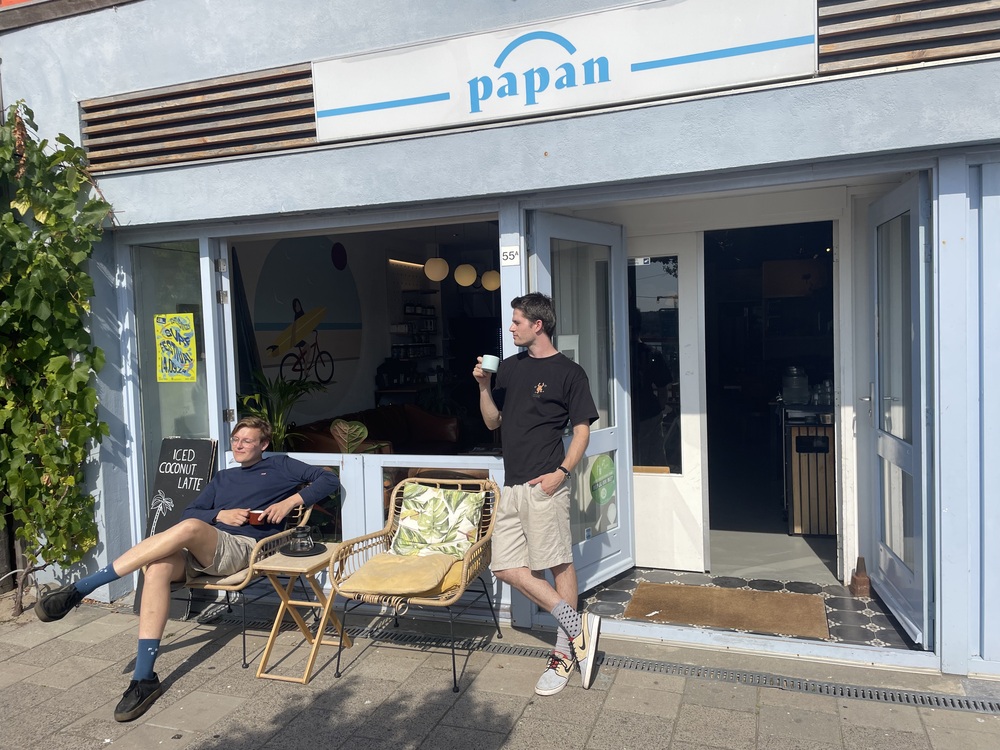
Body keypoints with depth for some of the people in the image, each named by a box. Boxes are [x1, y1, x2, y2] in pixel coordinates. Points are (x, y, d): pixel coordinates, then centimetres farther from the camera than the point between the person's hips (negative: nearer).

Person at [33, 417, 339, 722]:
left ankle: (79, 589, -28)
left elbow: (330, 479, 8)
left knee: (190, 527, -34)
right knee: (158, 567, -29)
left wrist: (290, 501, -5)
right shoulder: (223, 478, 31)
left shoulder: (279, 466, 17)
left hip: (243, 548, -5)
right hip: (200, 554, 5)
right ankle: (144, 679, -29)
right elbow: (189, 513, 19)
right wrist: (220, 515, -2)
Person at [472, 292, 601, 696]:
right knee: (507, 567, 5)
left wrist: (562, 472, -16)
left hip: (543, 484, -7)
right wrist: (484, 386, 1)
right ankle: (578, 624, 12)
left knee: (559, 564, -1)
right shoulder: (510, 366, 15)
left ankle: (565, 650, 14)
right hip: (512, 485, 8)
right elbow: (492, 421, 17)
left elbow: (582, 428, -4)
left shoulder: (569, 372, -3)